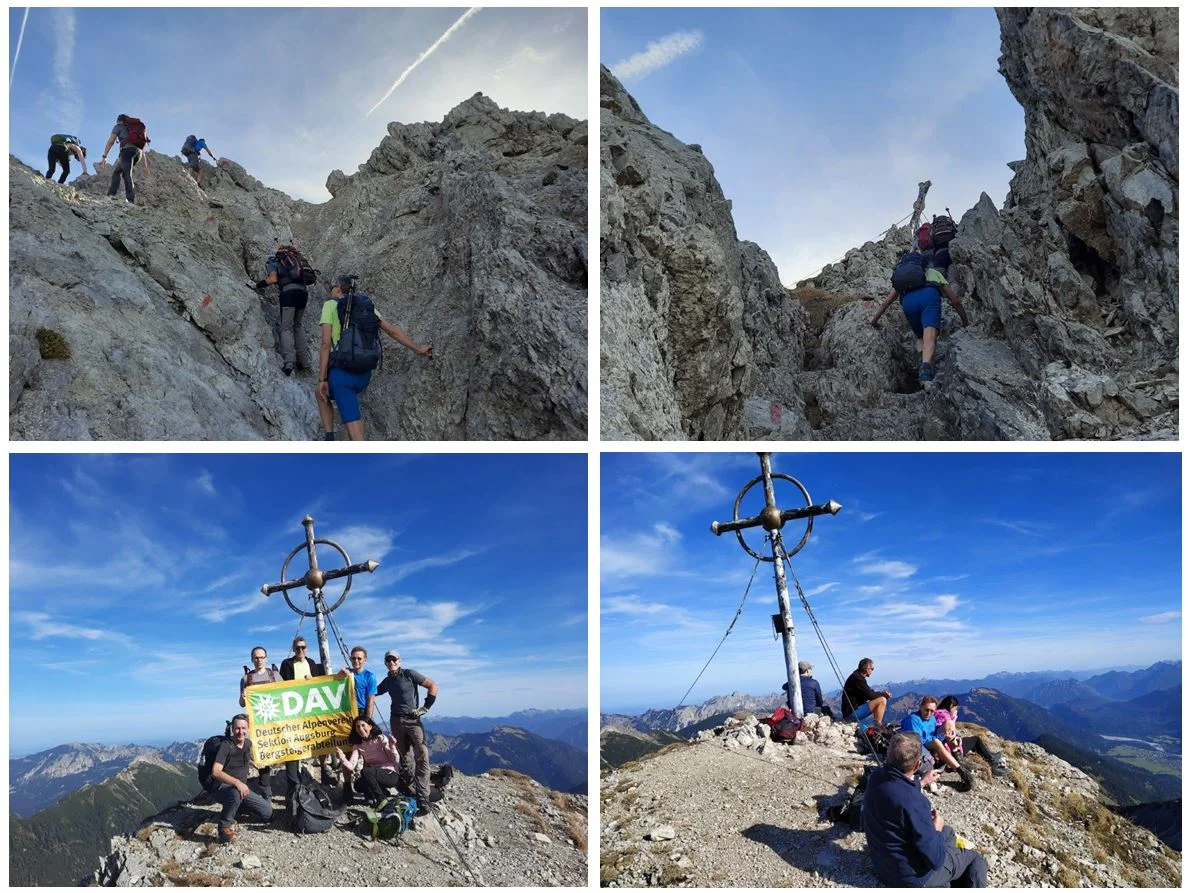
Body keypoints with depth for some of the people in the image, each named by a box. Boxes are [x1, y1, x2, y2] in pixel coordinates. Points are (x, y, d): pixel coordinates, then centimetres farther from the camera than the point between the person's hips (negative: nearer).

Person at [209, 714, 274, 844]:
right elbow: (215, 772, -31)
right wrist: (237, 782, -42)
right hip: (223, 788, -7)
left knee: (268, 813, -3)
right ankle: (224, 826, -19)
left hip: (242, 789, 7)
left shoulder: (248, 743, 4)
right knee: (236, 793, -42)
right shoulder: (226, 746, -18)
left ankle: (236, 807, 19)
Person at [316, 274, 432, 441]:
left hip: (342, 373, -7)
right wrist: (417, 349, 16)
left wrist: (322, 379, -8)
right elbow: (391, 330, 10)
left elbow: (326, 343, -8)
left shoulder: (331, 305, 0)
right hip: (365, 374, 7)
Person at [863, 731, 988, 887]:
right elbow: (936, 860, -26)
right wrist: (936, 829, -9)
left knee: (948, 832, 28)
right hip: (913, 876, -7)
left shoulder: (876, 777, -14)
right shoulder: (913, 803, -38)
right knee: (975, 860, 15)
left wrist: (921, 782, 24)